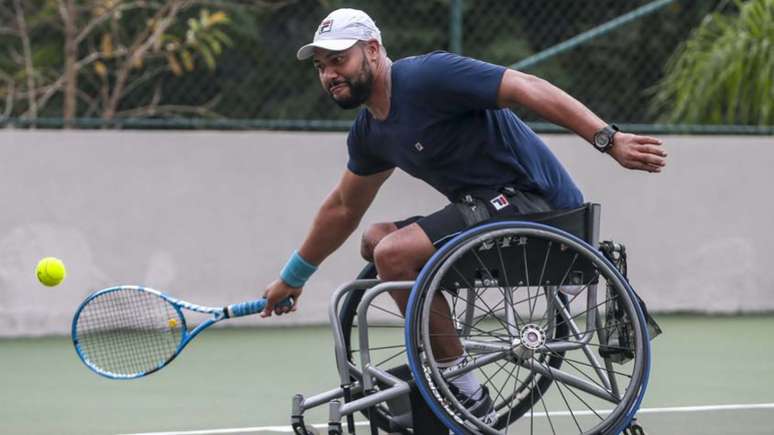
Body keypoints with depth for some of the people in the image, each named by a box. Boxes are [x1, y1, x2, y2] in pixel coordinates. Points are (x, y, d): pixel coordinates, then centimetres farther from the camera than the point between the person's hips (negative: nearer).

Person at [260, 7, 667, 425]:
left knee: (394, 253, -22)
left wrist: (609, 140, -30)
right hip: (485, 209, 10)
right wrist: (292, 277, 37)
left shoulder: (428, 75, -14)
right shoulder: (369, 133, 14)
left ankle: (468, 396, -15)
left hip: (535, 201, -10)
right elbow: (344, 209, 31)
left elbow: (528, 89, -21)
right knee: (375, 239, 15)